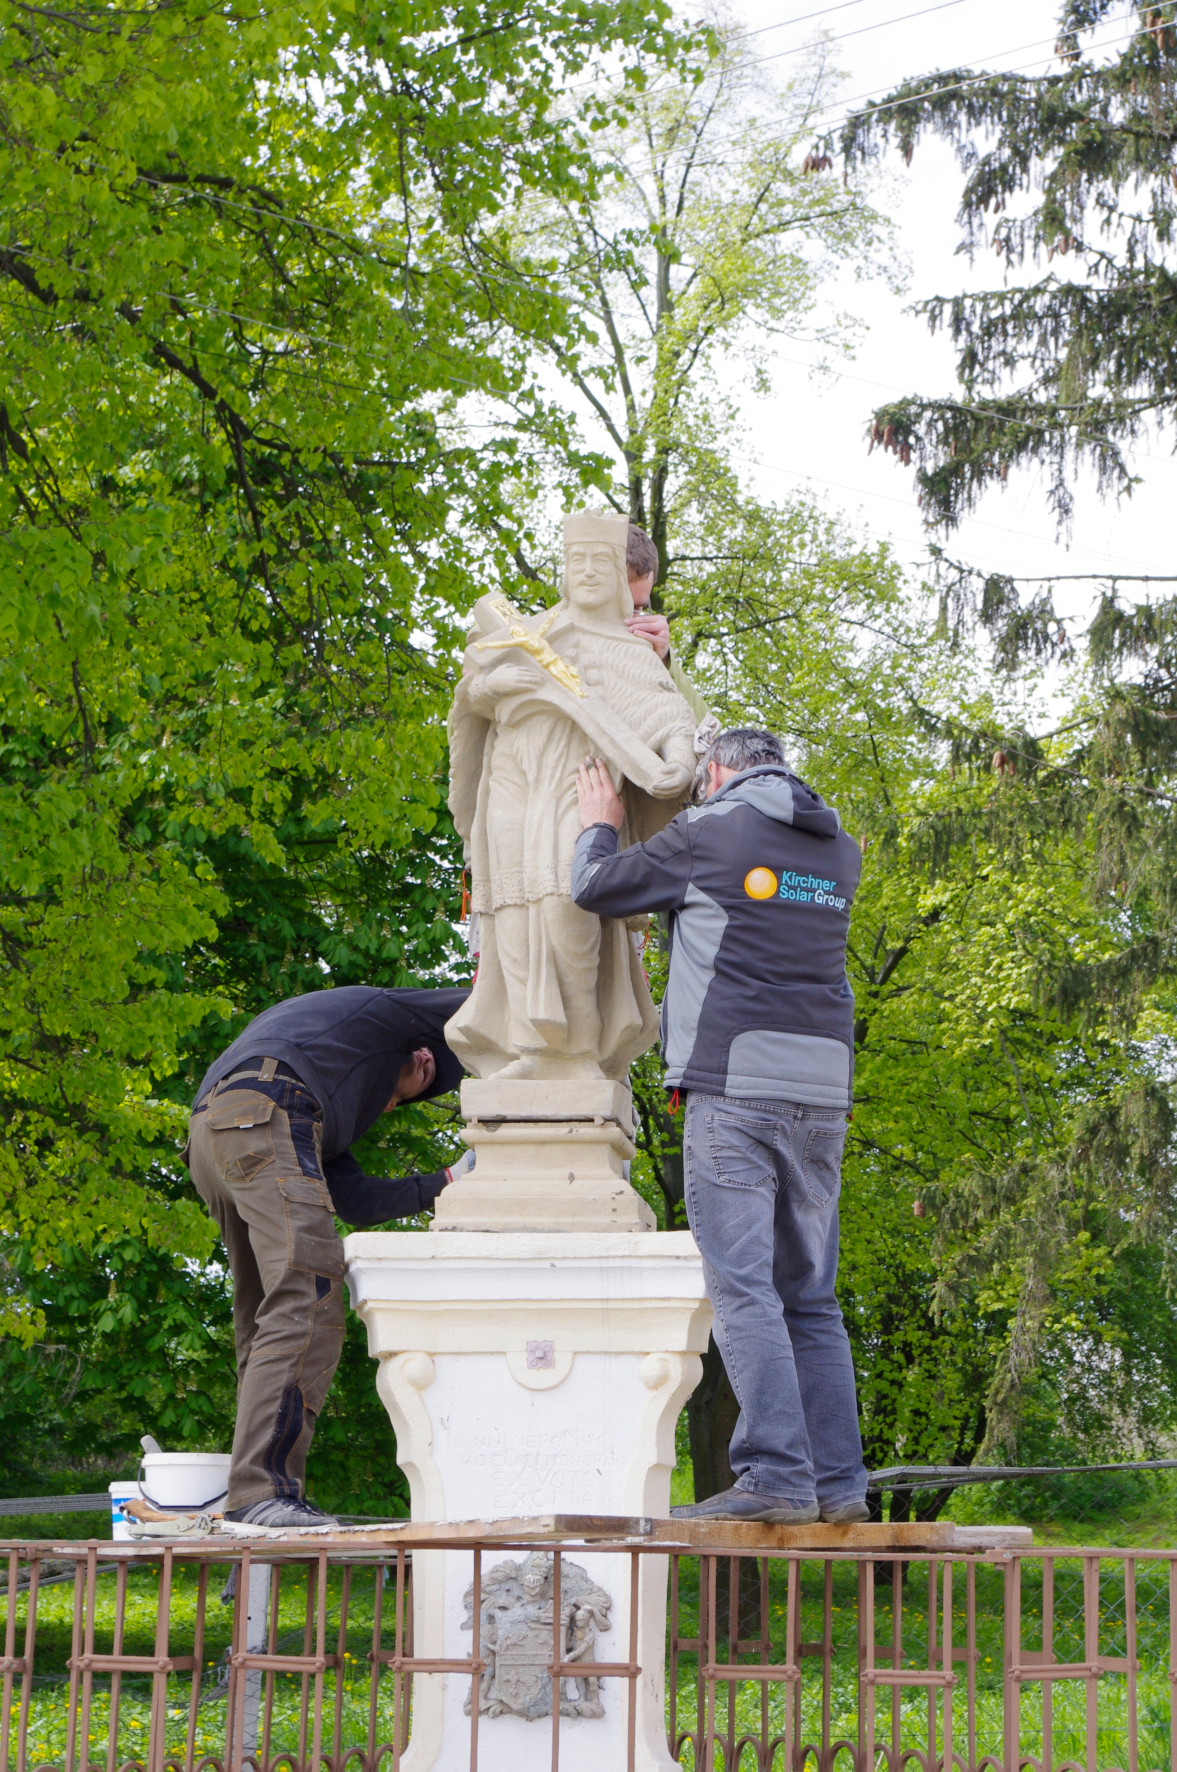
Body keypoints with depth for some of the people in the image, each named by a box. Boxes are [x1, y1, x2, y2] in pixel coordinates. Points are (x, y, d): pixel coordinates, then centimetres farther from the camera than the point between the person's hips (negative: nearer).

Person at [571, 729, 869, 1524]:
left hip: (735, 1083, -6)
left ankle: (776, 1478, -15)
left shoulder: (710, 832, -1)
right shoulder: (842, 852, 17)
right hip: (822, 1091, 6)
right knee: (810, 1296, 10)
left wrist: (601, 823, 28)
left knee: (743, 1286, -8)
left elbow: (597, 889, 7)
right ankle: (839, 1482, 7)